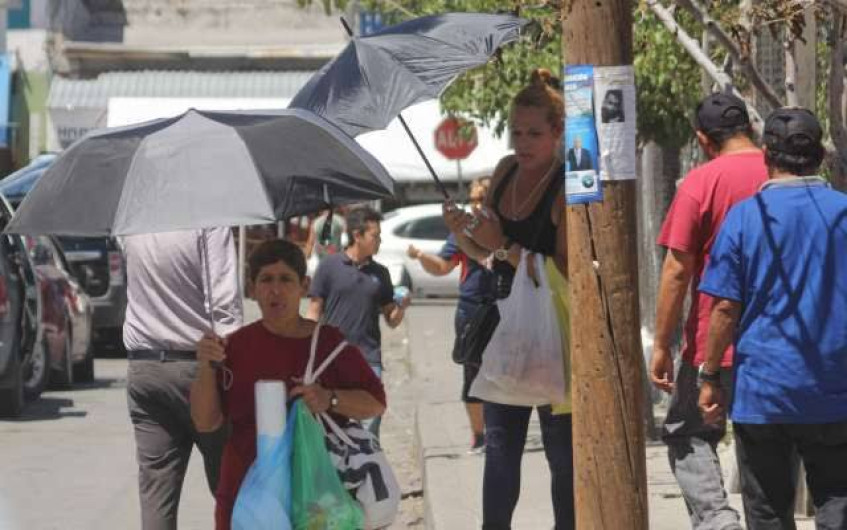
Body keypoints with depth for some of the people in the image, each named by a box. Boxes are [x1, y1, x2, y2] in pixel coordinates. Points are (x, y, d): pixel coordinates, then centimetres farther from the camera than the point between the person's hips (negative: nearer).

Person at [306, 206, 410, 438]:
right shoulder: (330, 266, 1)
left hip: (369, 359, 2)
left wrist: (401, 308, -6)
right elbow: (314, 312, 3)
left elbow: (391, 321, 15)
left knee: (370, 424, -3)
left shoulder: (379, 273, 11)